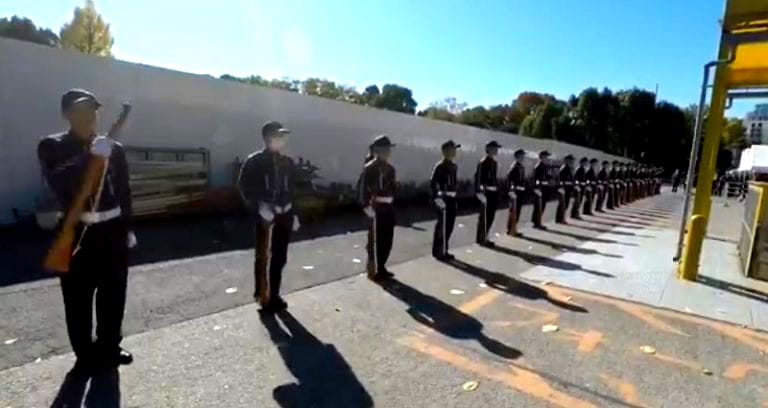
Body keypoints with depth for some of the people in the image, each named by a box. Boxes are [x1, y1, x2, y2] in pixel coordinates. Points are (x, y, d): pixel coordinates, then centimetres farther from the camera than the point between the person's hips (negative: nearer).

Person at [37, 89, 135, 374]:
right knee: (78, 300, 6)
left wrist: (126, 229, 7)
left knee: (113, 297, 12)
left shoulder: (114, 148, 7)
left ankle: (109, 348, 29)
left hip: (112, 232, 2)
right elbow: (58, 183, -18)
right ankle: (85, 355, 22)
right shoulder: (52, 147, 0)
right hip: (77, 234, -2)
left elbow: (124, 192, 9)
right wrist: (91, 156, -26)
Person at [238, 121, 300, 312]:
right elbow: (244, 187, -8)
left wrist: (294, 214, 10)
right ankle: (262, 296, 14)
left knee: (279, 258, 10)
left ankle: (274, 295, 23)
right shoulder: (254, 161, -5)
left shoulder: (287, 162, 11)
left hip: (284, 215, 5)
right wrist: (259, 207, -18)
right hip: (265, 216, -5)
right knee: (263, 257, 2)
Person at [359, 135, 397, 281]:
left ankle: (381, 268, 27)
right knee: (375, 240, -1)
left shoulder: (390, 168, 13)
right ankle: (373, 270, 11)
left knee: (387, 239, 13)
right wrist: (367, 207, -21)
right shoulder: (369, 168, -11)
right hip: (376, 208, -8)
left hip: (389, 207, 8)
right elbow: (364, 189, -16)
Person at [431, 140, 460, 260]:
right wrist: (437, 198, -24)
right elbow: (432, 183, -19)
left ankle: (442, 250, 25)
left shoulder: (454, 166, 13)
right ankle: (440, 252, 9)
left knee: (449, 225, 13)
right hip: (443, 199, -9)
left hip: (452, 199, 9)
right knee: (443, 226, -2)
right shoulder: (440, 166, -14)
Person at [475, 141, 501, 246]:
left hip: (493, 193, 9)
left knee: (490, 216, 12)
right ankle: (481, 238, 8)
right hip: (486, 193, -9)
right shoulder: (483, 162, -13)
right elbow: (478, 177, -19)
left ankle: (484, 237, 22)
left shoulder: (494, 162, 14)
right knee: (484, 216, -1)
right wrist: (479, 192, -24)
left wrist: (497, 189, 18)